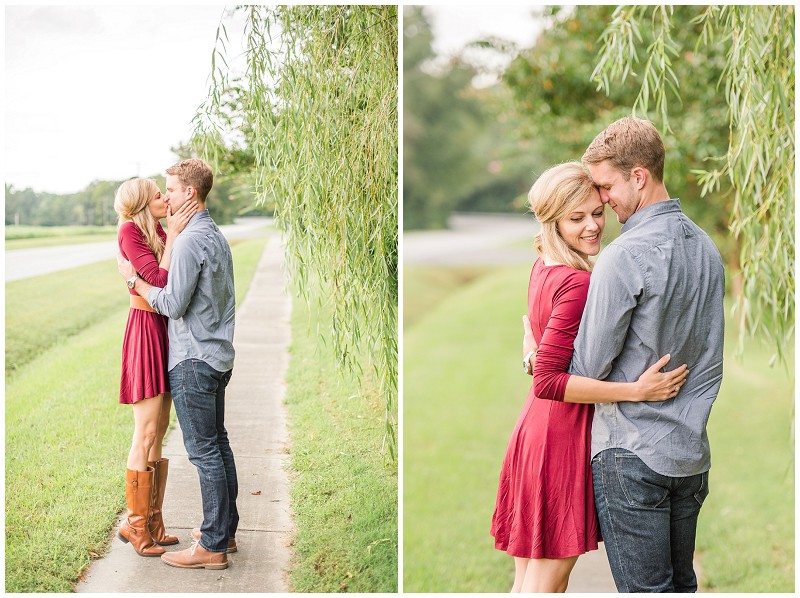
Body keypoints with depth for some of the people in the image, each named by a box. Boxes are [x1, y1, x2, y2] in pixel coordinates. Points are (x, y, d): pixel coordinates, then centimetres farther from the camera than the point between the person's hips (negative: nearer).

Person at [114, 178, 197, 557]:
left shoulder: (160, 232, 12)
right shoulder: (129, 231, -11)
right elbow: (160, 280, -19)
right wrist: (173, 234, -16)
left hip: (165, 333, 9)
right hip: (145, 332, -9)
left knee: (158, 434, 11)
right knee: (146, 435, -5)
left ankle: (153, 522, 19)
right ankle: (134, 524, 6)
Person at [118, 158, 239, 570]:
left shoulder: (190, 241, -17)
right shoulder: (216, 236, 14)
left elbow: (173, 305, -18)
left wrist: (133, 280, -5)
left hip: (193, 359, -10)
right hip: (218, 355, 10)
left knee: (204, 451, -5)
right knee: (218, 444, 15)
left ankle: (212, 546, 0)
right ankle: (225, 528, 24)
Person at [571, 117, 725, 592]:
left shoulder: (625, 255, -18)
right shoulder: (707, 247, 8)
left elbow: (590, 366, -13)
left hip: (632, 453, -8)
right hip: (692, 449, 8)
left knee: (645, 588, 1)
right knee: (682, 583, 17)